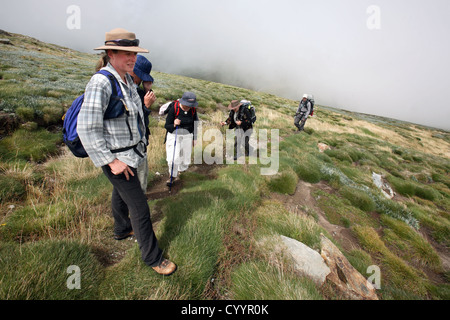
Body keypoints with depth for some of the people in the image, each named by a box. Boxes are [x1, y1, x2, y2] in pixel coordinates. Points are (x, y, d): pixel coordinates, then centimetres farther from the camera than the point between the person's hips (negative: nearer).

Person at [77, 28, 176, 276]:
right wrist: (111, 161, -22)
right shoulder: (100, 83, -22)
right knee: (139, 207, -1)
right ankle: (152, 257, 18)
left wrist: (141, 140, 19)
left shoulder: (127, 79, 5)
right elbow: (87, 129, -24)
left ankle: (121, 229, 54)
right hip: (116, 157, -9)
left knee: (121, 193, 28)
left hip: (131, 151, 9)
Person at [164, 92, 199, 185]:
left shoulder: (193, 110, -4)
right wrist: (174, 125, -31)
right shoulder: (174, 109, -15)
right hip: (174, 136, -3)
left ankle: (179, 170, 41)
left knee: (185, 157, 10)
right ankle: (173, 176, 15)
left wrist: (194, 138, 14)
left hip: (187, 137, 3)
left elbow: (194, 124, 11)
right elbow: (166, 126, -10)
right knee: (173, 159, -11)